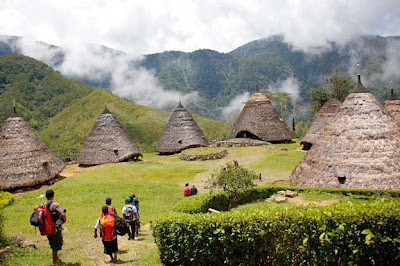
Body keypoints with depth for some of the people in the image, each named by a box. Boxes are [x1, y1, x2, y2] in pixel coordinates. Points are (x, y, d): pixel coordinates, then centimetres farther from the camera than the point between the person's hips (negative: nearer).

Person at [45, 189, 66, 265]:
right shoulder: (55, 204, -20)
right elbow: (63, 214, -31)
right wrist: (64, 220, -12)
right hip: (55, 227, -7)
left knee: (53, 243, 23)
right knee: (57, 244, 10)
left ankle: (56, 258, 37)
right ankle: (55, 260, 20)